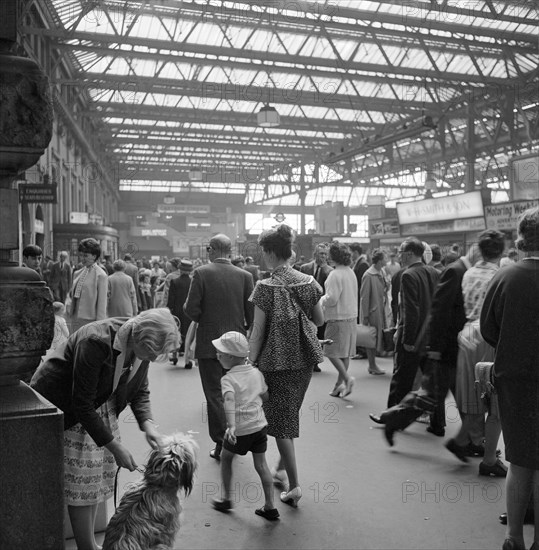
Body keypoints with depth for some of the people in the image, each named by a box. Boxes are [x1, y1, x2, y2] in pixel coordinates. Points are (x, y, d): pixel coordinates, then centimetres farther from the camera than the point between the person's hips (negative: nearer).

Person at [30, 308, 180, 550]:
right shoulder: (95, 342, -35)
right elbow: (82, 405, -30)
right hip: (67, 410, -7)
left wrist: (147, 423, -17)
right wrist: (115, 448, -26)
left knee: (96, 479, 11)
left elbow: (139, 391, 1)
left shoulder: (141, 344, -13)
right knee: (81, 483, -3)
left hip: (101, 406, 7)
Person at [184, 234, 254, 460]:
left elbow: (192, 309, -13)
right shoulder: (245, 276, -2)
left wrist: (202, 320, 8)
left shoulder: (201, 273, -10)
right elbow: (252, 313, -2)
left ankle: (222, 444, 6)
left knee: (215, 394, 6)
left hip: (209, 344, -3)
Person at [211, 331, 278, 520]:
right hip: (260, 425, 5)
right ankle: (270, 507, 14)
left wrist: (231, 426, -42)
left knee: (226, 458, 19)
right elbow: (265, 396, 13)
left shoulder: (228, 379, -14)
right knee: (261, 464, 12)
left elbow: (229, 400, -32)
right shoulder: (257, 373, 3)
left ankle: (226, 499, 29)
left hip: (240, 430, -5)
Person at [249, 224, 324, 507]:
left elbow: (257, 332, -13)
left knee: (281, 420, 6)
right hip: (305, 357, 6)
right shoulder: (308, 282, -1)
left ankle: (294, 484, 7)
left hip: (277, 360, -5)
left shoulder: (266, 288, -15)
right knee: (290, 415, 22)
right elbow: (319, 320, 8)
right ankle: (282, 467, 35)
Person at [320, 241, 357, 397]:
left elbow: (332, 299, -19)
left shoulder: (335, 275, -16)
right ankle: (340, 384, 17)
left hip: (338, 318, -8)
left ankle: (347, 378, -11)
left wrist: (321, 300, 1)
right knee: (345, 353, 11)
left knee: (332, 352, 1)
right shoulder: (351, 273, 11)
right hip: (351, 316, 8)